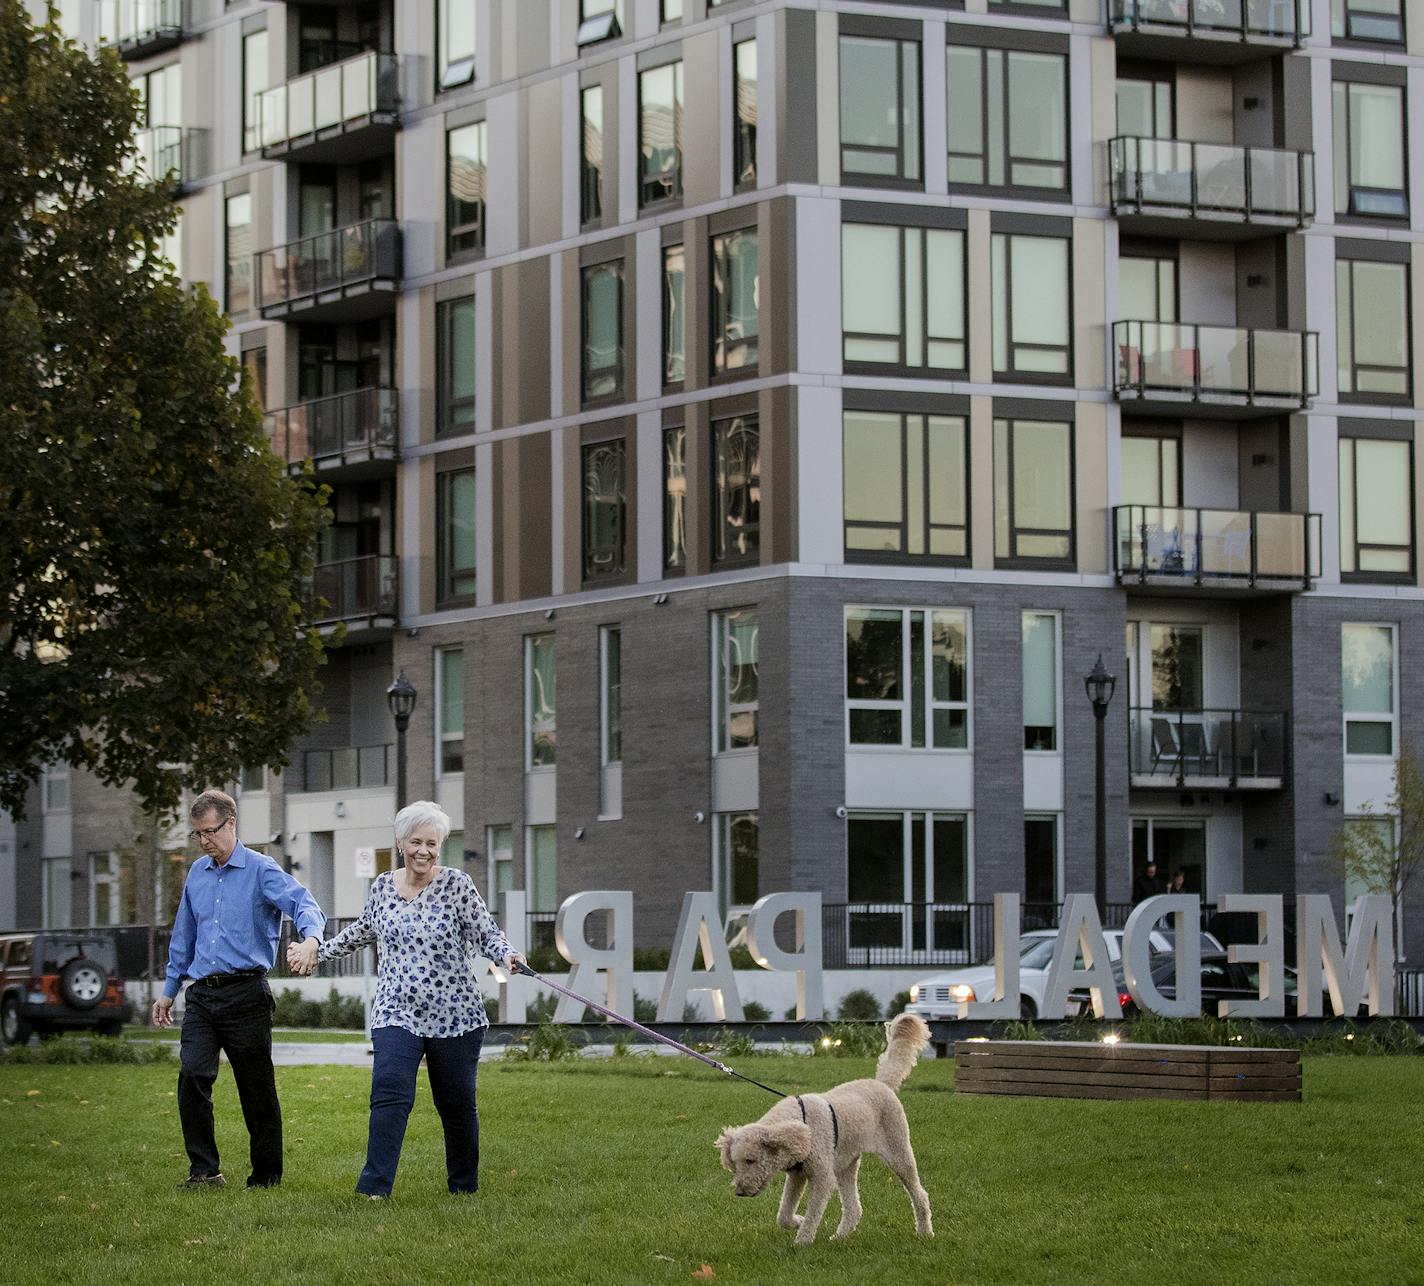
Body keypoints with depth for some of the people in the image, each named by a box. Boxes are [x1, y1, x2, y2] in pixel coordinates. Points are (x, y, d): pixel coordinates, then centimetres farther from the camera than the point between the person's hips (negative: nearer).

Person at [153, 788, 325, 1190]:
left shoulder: (261, 870, -4)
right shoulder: (197, 873, 16)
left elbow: (303, 904, -19)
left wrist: (311, 938, -41)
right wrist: (169, 990, 26)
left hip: (245, 991, -5)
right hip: (202, 994, 5)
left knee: (256, 1086, 1)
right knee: (192, 1075, -12)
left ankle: (267, 1173, 13)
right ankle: (204, 1170, -8)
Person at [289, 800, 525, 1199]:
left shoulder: (457, 885, -6)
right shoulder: (383, 885, 6)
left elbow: (487, 933, -9)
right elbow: (363, 931, 24)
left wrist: (506, 955, -29)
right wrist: (317, 950, 25)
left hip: (454, 1015, -2)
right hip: (397, 1013, 2)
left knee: (457, 1103, 9)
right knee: (389, 1095, -14)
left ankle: (464, 1183, 27)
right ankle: (374, 1186, -18)